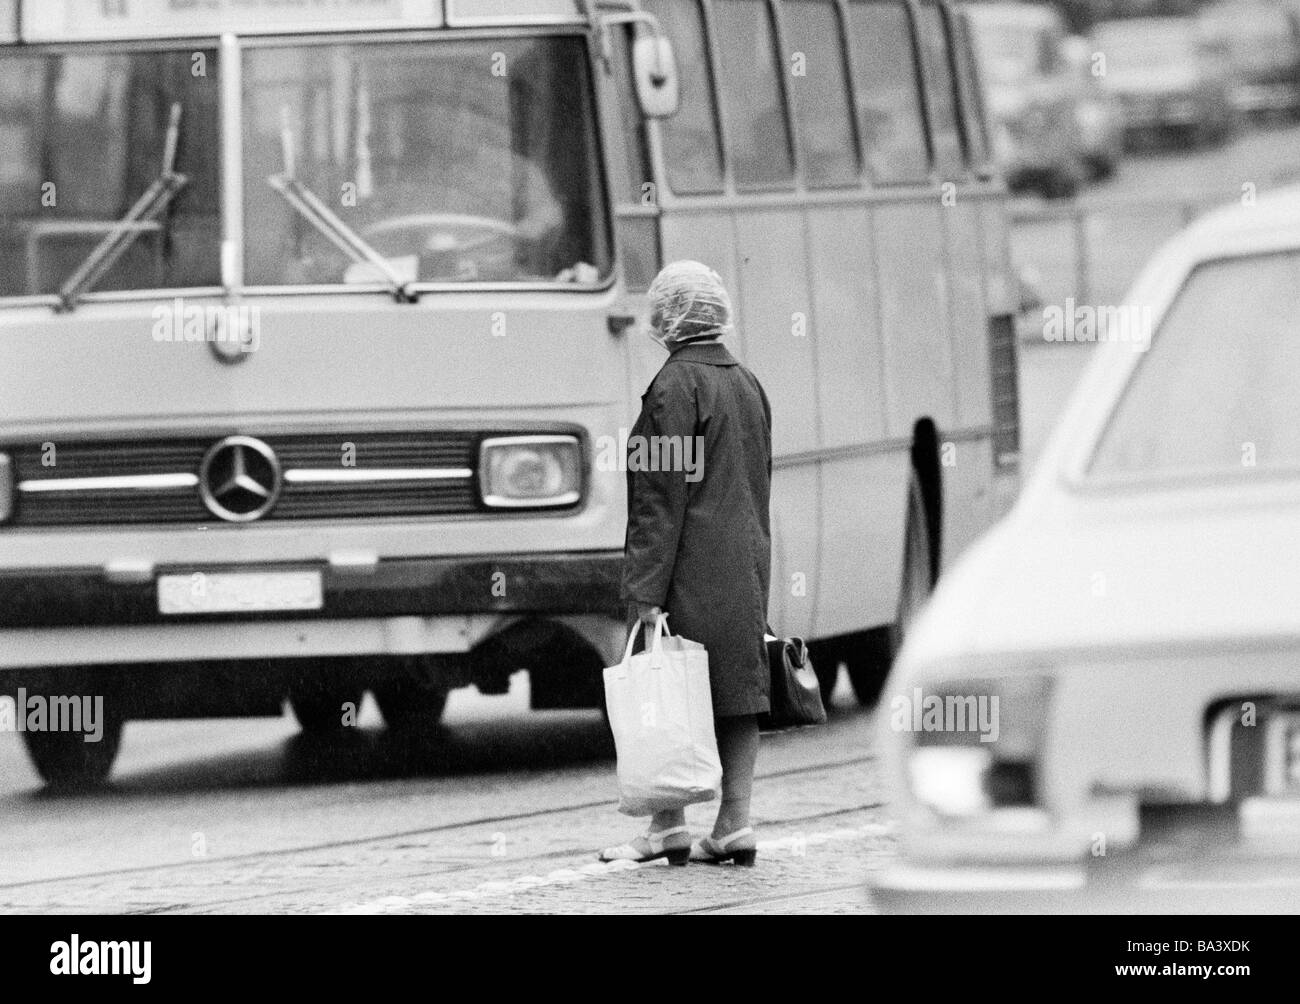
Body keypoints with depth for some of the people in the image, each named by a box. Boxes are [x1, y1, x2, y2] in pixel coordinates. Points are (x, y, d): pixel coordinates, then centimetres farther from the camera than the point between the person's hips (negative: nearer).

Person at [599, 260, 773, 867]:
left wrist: (646, 590, -16)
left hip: (690, 569, -8)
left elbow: (663, 496, -15)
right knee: (738, 694, 8)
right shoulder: (748, 385, 13)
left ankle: (667, 827, -2)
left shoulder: (676, 386, -12)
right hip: (746, 566, 8)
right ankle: (734, 824, 8)